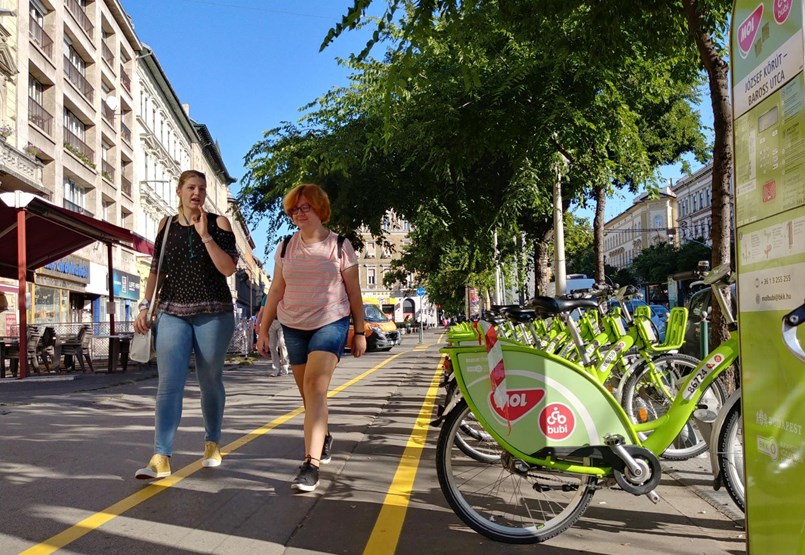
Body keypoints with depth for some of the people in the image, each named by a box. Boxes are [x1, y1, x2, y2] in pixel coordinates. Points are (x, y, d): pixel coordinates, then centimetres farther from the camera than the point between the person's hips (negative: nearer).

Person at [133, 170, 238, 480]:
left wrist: (204, 235, -15)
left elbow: (228, 269, -10)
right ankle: (161, 458, -11)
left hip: (213, 314, -1)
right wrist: (144, 307, 8)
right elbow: (156, 271, 15)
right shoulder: (167, 225, 9)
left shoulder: (218, 223, 1)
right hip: (172, 314, 2)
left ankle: (212, 442, 29)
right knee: (169, 384, -9)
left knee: (210, 382, 9)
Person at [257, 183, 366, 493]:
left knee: (315, 386, -20)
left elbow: (354, 292, 3)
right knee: (308, 392, 9)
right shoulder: (286, 249, 7)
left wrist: (360, 332, 3)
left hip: (330, 323, -4)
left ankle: (311, 465, -23)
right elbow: (276, 292, 9)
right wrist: (263, 331, 6)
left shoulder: (340, 246, -1)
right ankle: (324, 439, 36)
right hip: (293, 327, 4)